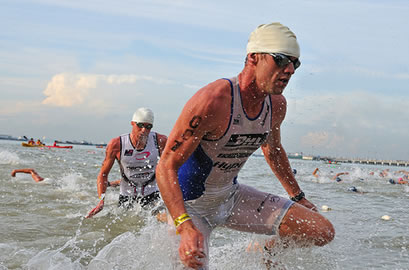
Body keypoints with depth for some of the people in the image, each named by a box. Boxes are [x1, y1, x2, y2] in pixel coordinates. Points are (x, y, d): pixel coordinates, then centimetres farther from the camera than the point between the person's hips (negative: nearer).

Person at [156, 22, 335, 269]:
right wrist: (185, 227, -40)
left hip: (233, 196, 6)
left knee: (323, 232, -3)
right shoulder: (213, 100, -29)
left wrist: (299, 198, 24)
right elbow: (166, 166, -28)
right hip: (190, 204, -6)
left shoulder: (277, 105, -5)